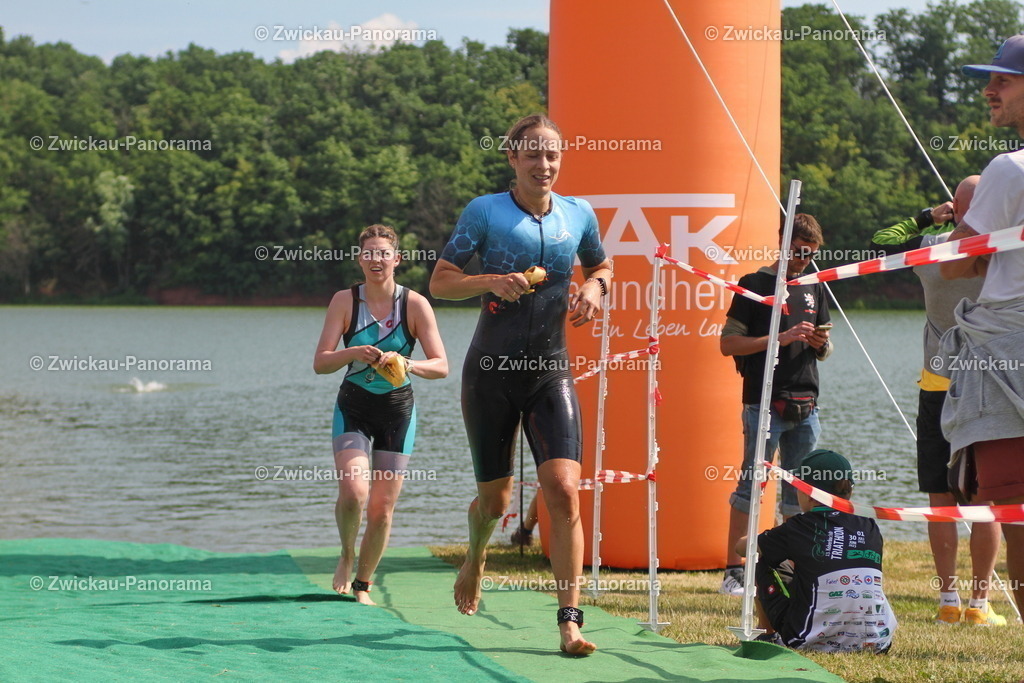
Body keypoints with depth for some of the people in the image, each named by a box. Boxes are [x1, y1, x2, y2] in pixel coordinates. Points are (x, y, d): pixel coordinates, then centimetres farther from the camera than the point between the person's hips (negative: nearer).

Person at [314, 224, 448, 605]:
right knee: (353, 491, -21)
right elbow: (320, 363, -8)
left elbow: (441, 366, -8)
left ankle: (363, 585, 21)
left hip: (397, 409, 1)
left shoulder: (414, 304, -6)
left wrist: (404, 363, -27)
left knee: (382, 508, 1)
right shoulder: (345, 301, -4)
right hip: (353, 406, 0)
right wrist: (354, 353, -27)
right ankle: (346, 555, 9)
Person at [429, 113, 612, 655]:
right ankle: (476, 557, 45)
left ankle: (570, 621, -15)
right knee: (495, 498, 9)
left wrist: (594, 285, 3)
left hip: (550, 371, 2)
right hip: (492, 369, -1)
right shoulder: (485, 212, -3)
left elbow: (600, 265, 25)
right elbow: (440, 282, -1)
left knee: (564, 490, -15)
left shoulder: (579, 214, 6)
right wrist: (490, 281, -18)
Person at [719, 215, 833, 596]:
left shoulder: (814, 289, 18)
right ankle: (733, 570, -4)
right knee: (752, 484, -6)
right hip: (764, 402, -6)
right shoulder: (755, 285, 0)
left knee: (801, 488, 6)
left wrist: (820, 344, 0)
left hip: (805, 404, 6)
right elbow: (728, 343, -5)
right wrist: (780, 339, -14)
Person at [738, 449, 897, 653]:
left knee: (763, 566, 19)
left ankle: (767, 636, 31)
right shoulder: (870, 530, 6)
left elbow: (742, 547, 15)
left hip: (814, 641, -3)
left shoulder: (798, 529, -3)